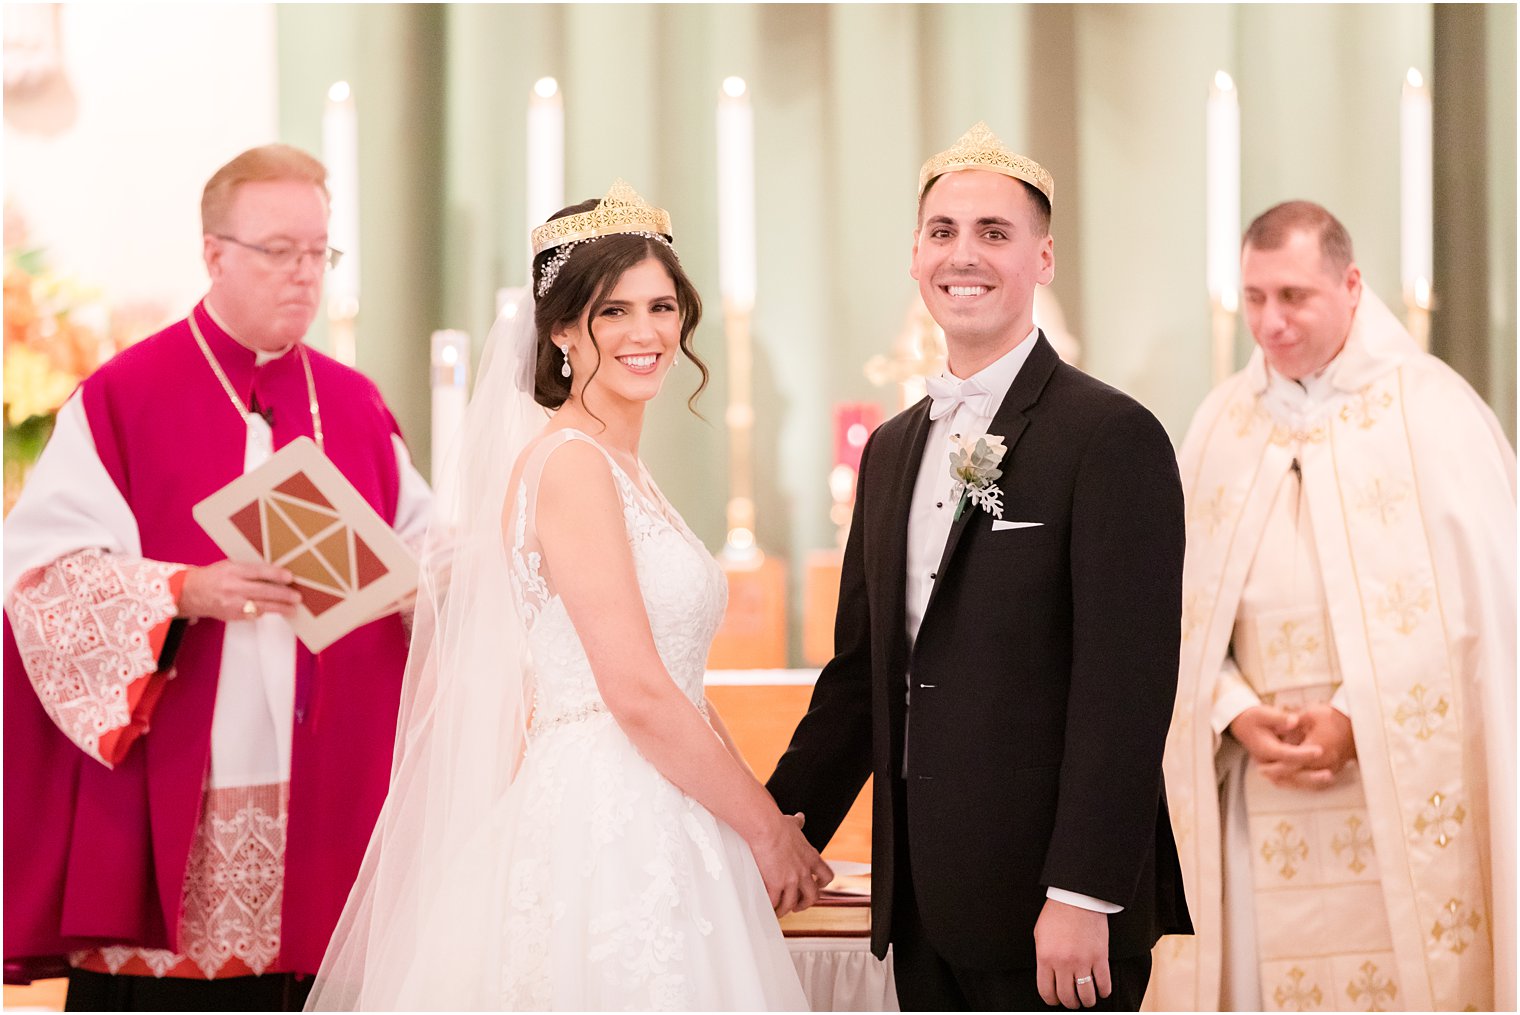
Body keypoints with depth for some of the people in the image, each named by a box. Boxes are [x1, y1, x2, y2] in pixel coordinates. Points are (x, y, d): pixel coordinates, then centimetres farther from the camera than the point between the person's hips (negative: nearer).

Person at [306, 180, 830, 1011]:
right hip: (600, 824, -9)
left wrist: (766, 821, 11)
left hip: (651, 825, 9)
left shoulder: (620, 470, 17)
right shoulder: (571, 461, -11)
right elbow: (636, 692, -16)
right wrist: (768, 829, -8)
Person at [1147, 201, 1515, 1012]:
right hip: (1258, 793, 3)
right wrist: (1237, 716, -8)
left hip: (1402, 788, -3)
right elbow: (1183, 601, 9)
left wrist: (1360, 720, -13)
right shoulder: (1221, 422, 10)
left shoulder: (1431, 410, -2)